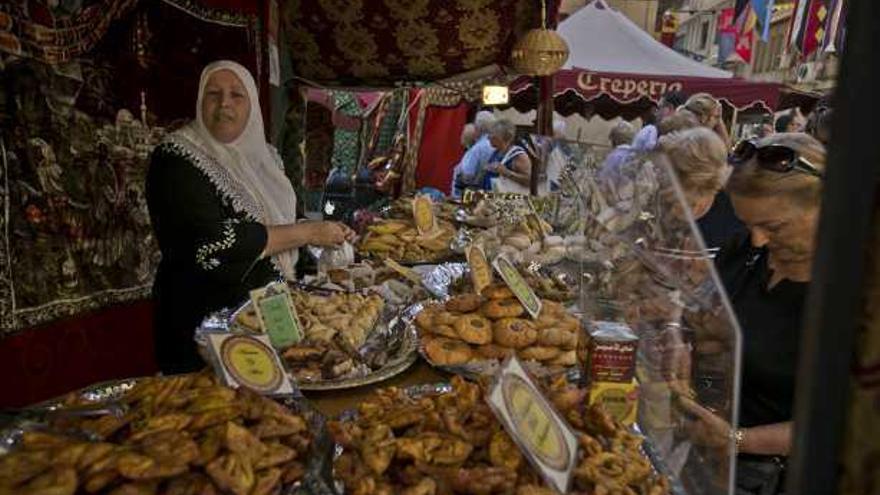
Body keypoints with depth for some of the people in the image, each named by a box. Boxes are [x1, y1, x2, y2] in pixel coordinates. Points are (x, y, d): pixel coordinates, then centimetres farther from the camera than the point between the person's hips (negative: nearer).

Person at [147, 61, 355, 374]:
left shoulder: (263, 154, 8)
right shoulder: (176, 159, -15)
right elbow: (211, 245, -27)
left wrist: (331, 234, 4)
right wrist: (307, 233, -21)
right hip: (204, 327, -7)